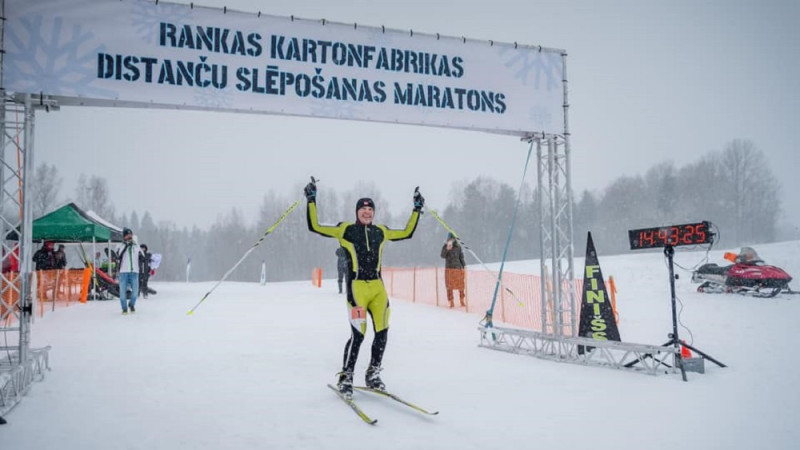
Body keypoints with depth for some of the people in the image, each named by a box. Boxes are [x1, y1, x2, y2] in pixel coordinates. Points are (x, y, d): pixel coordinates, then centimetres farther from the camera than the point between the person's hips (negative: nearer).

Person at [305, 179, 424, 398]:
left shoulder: (381, 232, 13)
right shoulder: (345, 230, 3)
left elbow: (407, 233, 25)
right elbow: (315, 226, 0)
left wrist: (416, 209, 24)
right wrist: (311, 200, -4)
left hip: (378, 287, 5)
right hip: (357, 287, -5)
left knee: (382, 332, 2)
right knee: (358, 334, -11)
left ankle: (372, 375, 21)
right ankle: (345, 378, 7)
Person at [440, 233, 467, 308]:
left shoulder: (458, 247, 5)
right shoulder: (445, 246, 1)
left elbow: (461, 258, 10)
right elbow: (443, 256, -12)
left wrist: (464, 266, 5)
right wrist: (447, 249, -26)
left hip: (458, 268, 1)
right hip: (449, 268, -1)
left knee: (460, 286, 4)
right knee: (449, 287, 0)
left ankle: (462, 301, 16)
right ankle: (451, 302, 7)